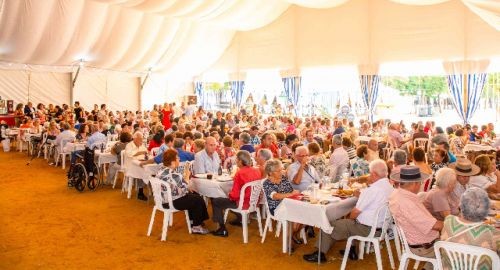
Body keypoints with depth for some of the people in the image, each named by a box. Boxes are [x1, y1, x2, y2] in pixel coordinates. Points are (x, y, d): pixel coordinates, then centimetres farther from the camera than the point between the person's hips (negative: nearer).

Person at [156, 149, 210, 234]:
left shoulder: (161, 170, 2)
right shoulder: (174, 175, -28)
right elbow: (184, 189, -17)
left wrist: (188, 189, 4)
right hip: (172, 203, -10)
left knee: (194, 195, 22)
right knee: (199, 200, 3)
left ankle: (193, 220, 32)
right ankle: (196, 227, 14)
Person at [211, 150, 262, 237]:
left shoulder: (239, 173, -23)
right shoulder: (257, 171, -3)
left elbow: (235, 195, -21)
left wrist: (229, 195, 1)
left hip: (243, 203, -8)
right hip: (254, 201, 8)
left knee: (215, 202, 8)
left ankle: (223, 229, 10)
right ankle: (239, 219, 45)